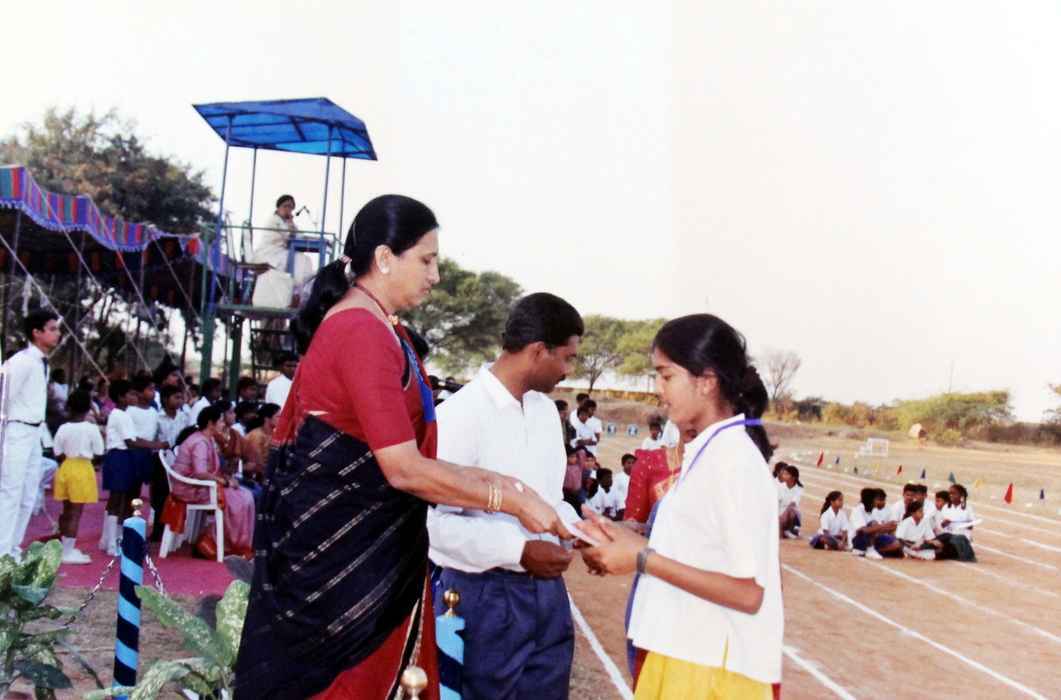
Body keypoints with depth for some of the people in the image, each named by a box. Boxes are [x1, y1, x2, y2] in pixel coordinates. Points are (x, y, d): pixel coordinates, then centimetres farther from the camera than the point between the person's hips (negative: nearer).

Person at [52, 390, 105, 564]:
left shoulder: (63, 428, -2)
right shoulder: (92, 428, -10)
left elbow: (58, 455, 0)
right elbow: (99, 456, -8)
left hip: (65, 469, 4)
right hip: (83, 470, -4)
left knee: (66, 510, 17)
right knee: (75, 513, -2)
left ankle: (66, 548, 28)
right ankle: (68, 552, -2)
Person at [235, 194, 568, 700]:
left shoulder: (376, 329, 12)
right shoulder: (364, 334, -21)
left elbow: (397, 457, 9)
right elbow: (403, 469, -24)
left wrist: (490, 482, 5)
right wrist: (510, 499, -18)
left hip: (360, 543, 10)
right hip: (336, 547, -10)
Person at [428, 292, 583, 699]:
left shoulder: (546, 408, 7)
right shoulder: (460, 413, -19)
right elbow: (435, 521, -23)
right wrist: (519, 551, -24)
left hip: (547, 588, 7)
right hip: (484, 594, -7)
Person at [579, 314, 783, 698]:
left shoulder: (733, 458, -19)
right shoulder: (709, 452, 9)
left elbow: (747, 591, -21)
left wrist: (644, 559, -19)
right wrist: (629, 542, 4)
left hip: (710, 668, -8)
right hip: (685, 654, 8)